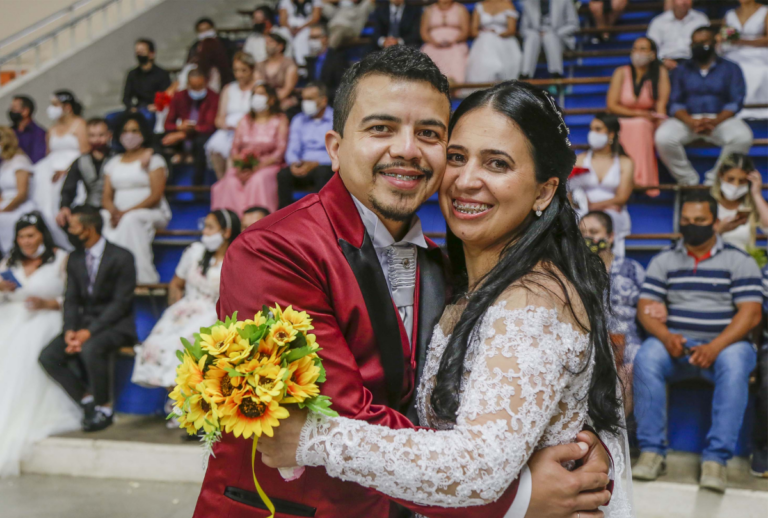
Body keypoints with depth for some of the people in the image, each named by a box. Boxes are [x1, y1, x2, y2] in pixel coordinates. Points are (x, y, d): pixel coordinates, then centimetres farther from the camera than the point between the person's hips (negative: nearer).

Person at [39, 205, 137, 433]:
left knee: (91, 349, -36)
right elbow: (71, 300, 9)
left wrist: (90, 331, -21)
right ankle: (87, 399, 3)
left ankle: (104, 408, -13)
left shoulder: (121, 258, -9)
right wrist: (70, 330, -10)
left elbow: (121, 303, -13)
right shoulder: (75, 259, 11)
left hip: (115, 324, -6)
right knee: (48, 356, -15)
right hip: (84, 321, 6)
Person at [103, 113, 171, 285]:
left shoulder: (154, 159, 6)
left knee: (130, 220, -37)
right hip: (118, 214, 4)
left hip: (151, 213, -4)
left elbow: (155, 196, -7)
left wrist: (127, 212, -19)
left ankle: (144, 278, -38)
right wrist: (113, 210, -11)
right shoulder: (113, 162, 22)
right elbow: (106, 196, 14)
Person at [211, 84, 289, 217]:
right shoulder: (245, 120, 21)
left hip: (268, 165, -3)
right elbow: (235, 147, 13)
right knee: (231, 182, -30)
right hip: (244, 166, 3)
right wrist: (238, 168, -10)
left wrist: (257, 168, -16)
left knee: (259, 180, -37)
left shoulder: (279, 120, 9)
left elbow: (280, 151, -3)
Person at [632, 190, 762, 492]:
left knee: (734, 367, -35)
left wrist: (714, 348, -20)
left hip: (726, 343, -2)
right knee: (646, 359, -29)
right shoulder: (664, 262, 13)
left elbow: (750, 313, -5)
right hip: (676, 343, 2)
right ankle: (651, 451, -25)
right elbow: (645, 307, 5)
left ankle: (716, 459, -33)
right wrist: (666, 337, -17)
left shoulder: (739, 261, 5)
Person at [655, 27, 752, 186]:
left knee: (743, 137, -33)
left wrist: (715, 121, -20)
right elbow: (675, 103, 3)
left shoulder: (731, 69, 11)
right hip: (687, 119, 1)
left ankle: (715, 180, -17)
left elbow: (736, 102, 0)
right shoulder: (682, 70, 15)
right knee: (663, 137, -31)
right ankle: (688, 181, -16)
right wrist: (691, 122, -18)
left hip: (720, 119, -1)